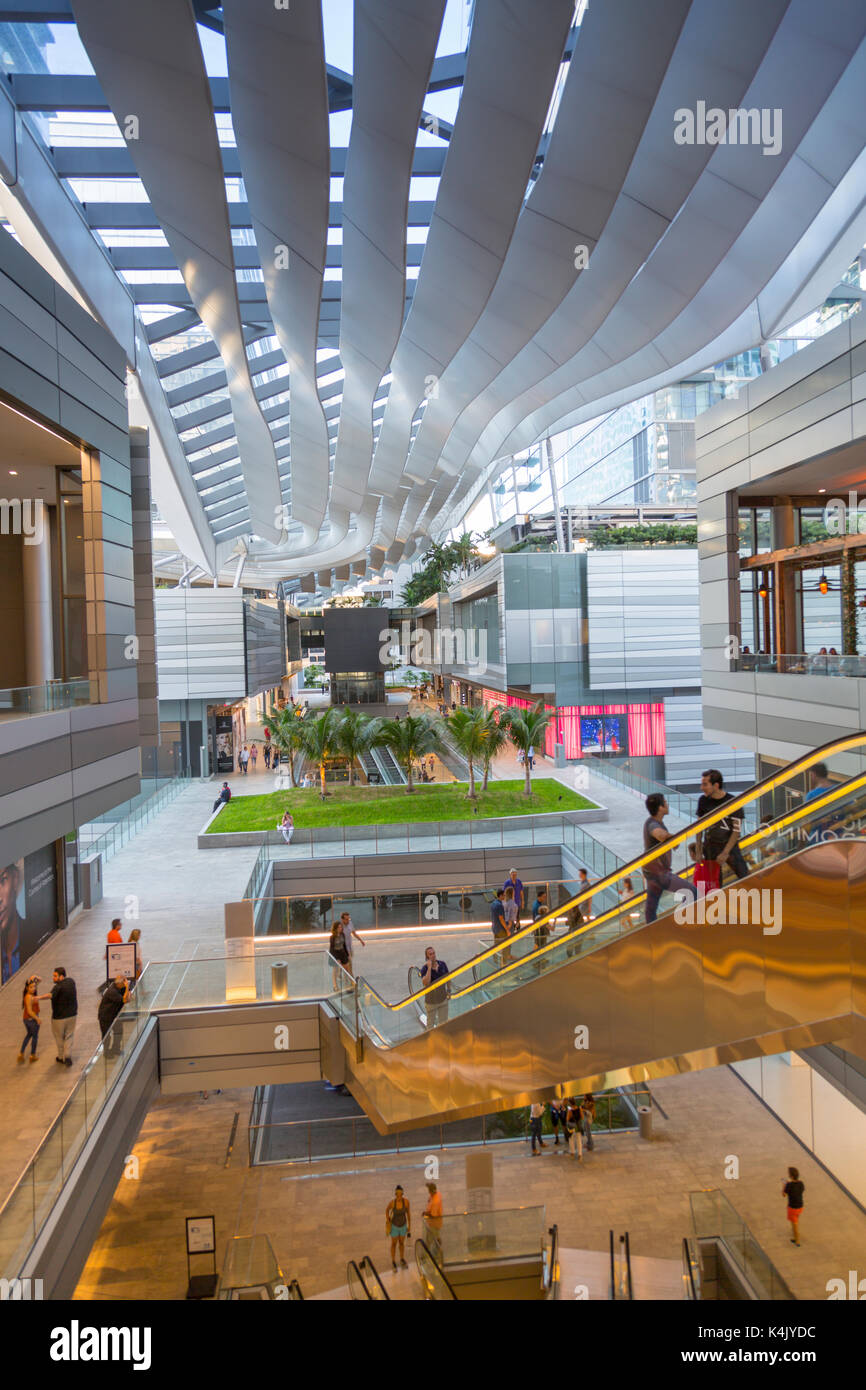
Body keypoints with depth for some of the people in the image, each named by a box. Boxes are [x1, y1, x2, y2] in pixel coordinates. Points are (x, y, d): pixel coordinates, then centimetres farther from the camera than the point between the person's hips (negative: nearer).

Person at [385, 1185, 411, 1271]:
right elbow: (387, 1209, -8)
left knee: (402, 1243, 24)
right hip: (394, 1225, -2)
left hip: (403, 1225, 2)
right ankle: (393, 1262, 43)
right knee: (394, 1244, 19)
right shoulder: (392, 1202, -30)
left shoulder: (406, 1201, -26)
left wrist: (409, 1226, 1)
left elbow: (408, 1213, -9)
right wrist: (387, 1223, 0)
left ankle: (402, 1259, 50)